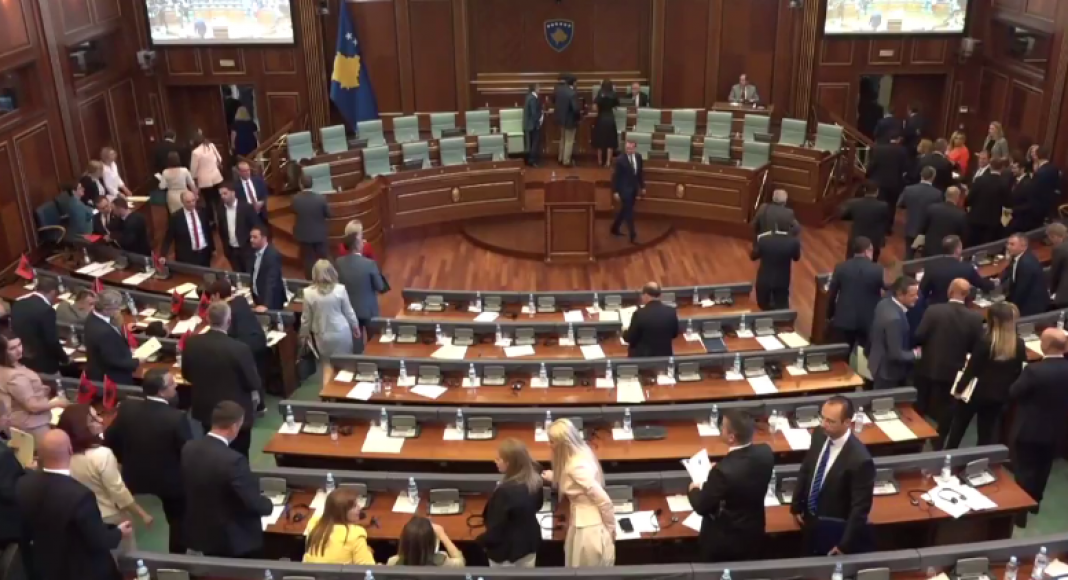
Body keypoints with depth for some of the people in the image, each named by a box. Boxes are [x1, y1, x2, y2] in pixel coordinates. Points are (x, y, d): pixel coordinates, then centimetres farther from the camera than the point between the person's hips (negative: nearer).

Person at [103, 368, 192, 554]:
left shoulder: (127, 408, -16)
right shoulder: (177, 418, -29)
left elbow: (109, 440, -4)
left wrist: (128, 460, 13)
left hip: (134, 477, 4)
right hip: (170, 480, -4)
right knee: (178, 521, 19)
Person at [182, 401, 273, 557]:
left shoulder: (188, 448, -8)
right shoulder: (233, 460, -30)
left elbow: (189, 487, 8)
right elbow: (253, 502, -23)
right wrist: (269, 505, -2)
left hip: (199, 532, 7)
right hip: (233, 539, -6)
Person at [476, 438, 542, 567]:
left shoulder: (505, 491, -33)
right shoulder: (534, 479, -10)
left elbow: (496, 527, -22)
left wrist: (481, 541, -4)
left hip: (506, 551, -7)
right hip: (529, 543, 7)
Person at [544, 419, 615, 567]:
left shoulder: (577, 466, -25)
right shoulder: (580, 455, 3)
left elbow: (604, 501, -23)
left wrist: (611, 530, -11)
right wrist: (554, 477, 19)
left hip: (589, 530, -9)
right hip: (582, 525, 9)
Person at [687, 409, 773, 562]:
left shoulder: (723, 470, -36)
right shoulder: (765, 453, -18)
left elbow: (702, 507, -21)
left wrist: (694, 490, -1)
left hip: (724, 540, -5)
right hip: (754, 534, 5)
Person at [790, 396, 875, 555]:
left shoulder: (860, 460, -31)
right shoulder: (819, 435, -12)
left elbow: (860, 508, -23)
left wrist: (845, 545, -19)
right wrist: (796, 506, 8)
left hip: (835, 530, -6)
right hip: (810, 521, 6)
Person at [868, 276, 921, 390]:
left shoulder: (885, 303, -6)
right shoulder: (894, 318, -34)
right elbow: (896, 354, -29)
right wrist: (915, 354, -13)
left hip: (881, 364, 9)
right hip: (888, 370, -9)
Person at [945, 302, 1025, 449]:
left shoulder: (985, 341, -20)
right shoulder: (1019, 344, -7)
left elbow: (972, 368, -14)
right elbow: (1019, 372, 1)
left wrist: (959, 388, -3)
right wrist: (1008, 390, 13)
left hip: (976, 392, -3)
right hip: (999, 395, 3)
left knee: (958, 426, 16)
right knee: (987, 432, 14)